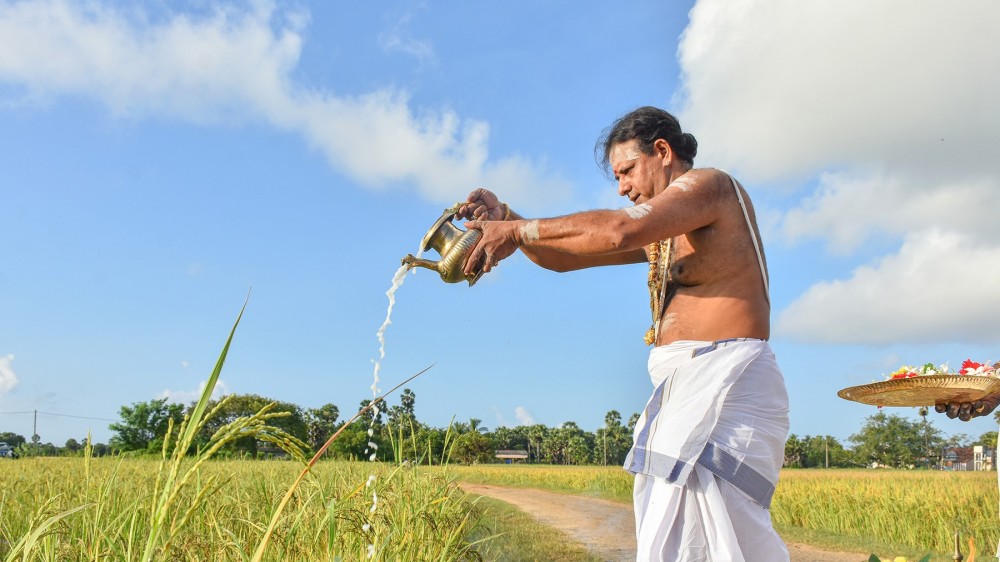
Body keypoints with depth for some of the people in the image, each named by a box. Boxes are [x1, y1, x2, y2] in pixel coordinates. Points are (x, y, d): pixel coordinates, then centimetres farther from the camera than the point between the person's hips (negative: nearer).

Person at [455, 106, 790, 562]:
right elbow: (564, 257, 21)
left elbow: (621, 230, -21)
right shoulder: (659, 234, 22)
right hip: (681, 388, 9)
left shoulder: (710, 184, -3)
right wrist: (504, 219, 4)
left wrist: (518, 231, -14)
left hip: (724, 382, -9)